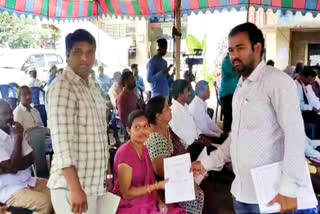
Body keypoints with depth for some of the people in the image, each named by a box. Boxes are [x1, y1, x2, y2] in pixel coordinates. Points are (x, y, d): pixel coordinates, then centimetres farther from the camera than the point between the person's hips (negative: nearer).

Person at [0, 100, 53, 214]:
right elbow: (12, 167, -22)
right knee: (45, 202, -26)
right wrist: (17, 138, -19)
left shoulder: (15, 133, 8)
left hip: (27, 181, 8)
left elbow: (31, 158, 8)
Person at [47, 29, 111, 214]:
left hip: (94, 183, 8)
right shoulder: (62, 86, -14)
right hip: (73, 185, -8)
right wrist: (75, 188, -24)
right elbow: (62, 140, -22)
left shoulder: (93, 87, 11)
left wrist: (106, 171, 16)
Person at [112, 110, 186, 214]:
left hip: (147, 204, 7)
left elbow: (148, 182, 11)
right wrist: (157, 185, -17)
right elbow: (126, 193, -18)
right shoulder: (125, 153, -18)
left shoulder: (144, 149, 6)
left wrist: (159, 201, -5)